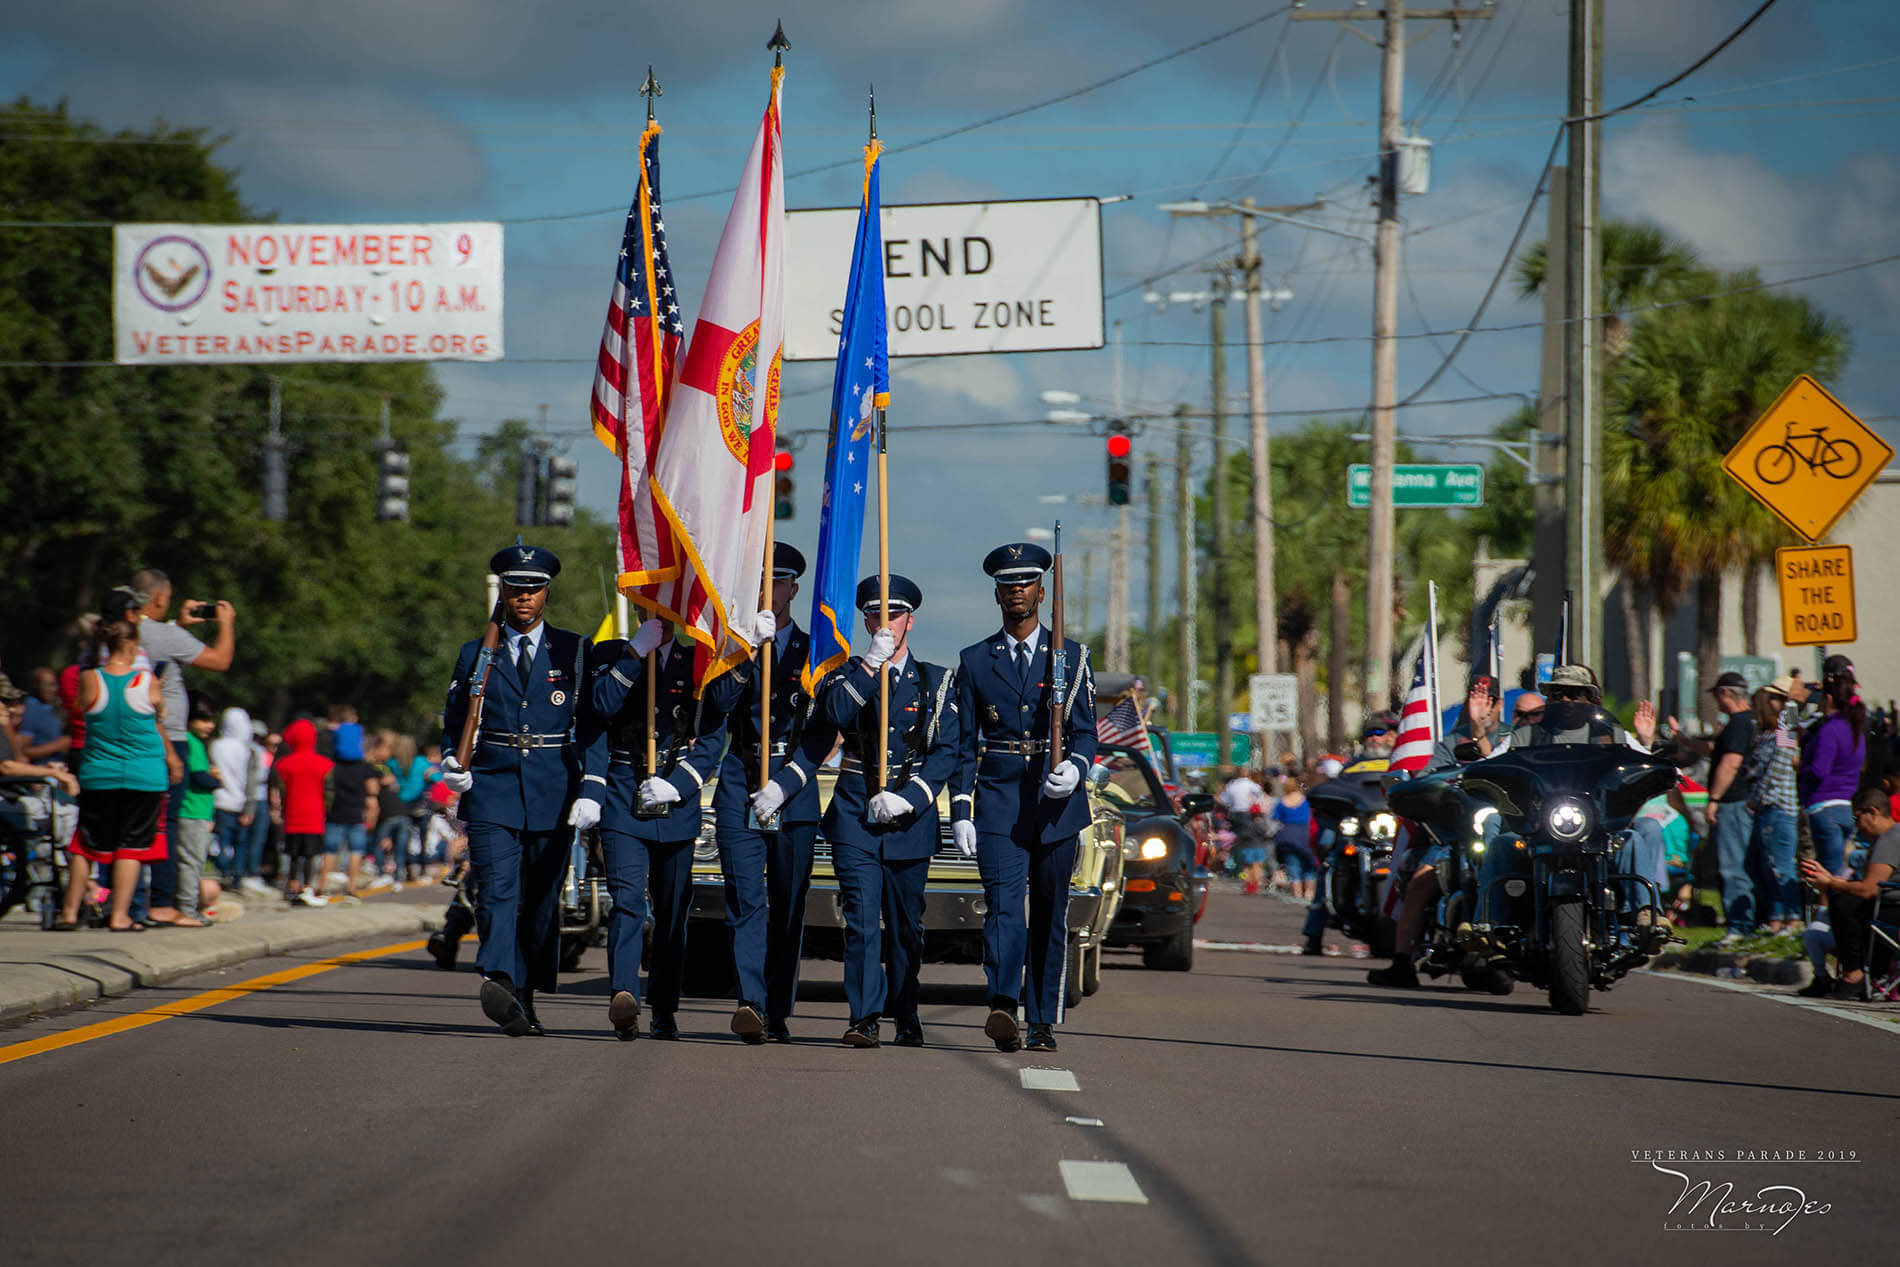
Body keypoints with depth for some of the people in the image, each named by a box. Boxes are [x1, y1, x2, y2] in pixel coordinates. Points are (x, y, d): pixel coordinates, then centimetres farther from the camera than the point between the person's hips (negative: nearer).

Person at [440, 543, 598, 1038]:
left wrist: (591, 790, -4)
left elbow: (593, 727, 6)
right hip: (492, 788, -1)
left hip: (553, 792, 1)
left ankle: (524, 999, 13)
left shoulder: (574, 652, 9)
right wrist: (452, 764, -4)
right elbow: (454, 722, 16)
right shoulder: (477, 654, 12)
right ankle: (499, 984, -34)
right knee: (497, 890, -17)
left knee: (542, 900, 4)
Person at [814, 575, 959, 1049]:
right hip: (855, 814, -1)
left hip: (911, 817, 1)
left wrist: (907, 798, -11)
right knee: (862, 917, -13)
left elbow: (946, 752, 0)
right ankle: (865, 1018, -17)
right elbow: (834, 714, -13)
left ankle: (906, 1021, 20)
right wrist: (872, 663, -16)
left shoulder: (937, 682, 9)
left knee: (906, 927, 7)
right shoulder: (848, 675, 9)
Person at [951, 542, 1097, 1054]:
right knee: (1003, 904, -17)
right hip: (997, 800, -1)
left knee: (1050, 915, 4)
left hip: (1055, 800, 1)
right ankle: (1003, 1008, -33)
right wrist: (960, 810, 1)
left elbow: (1085, 731, 5)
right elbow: (965, 743, 9)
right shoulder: (975, 661, 9)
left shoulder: (1071, 656, 8)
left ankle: (1043, 1023, 11)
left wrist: (1074, 768, -17)